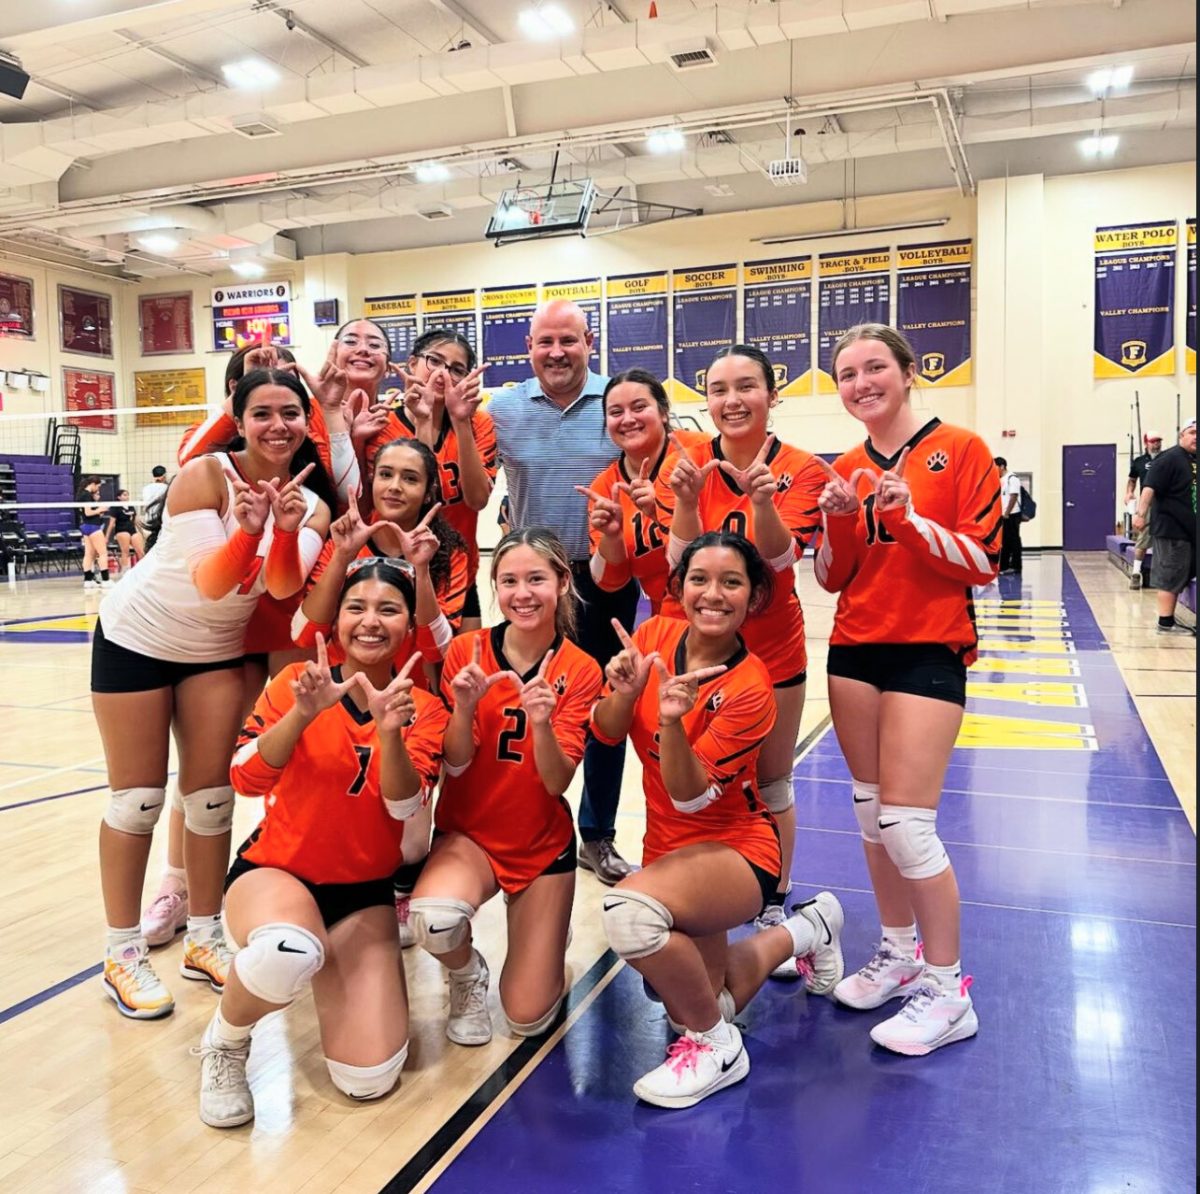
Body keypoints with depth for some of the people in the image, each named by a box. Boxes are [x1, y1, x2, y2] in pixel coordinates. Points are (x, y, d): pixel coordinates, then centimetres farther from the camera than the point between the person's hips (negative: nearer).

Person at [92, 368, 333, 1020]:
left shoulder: (310, 501, -10)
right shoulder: (204, 475, -22)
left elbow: (283, 585, -24)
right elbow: (209, 583, -28)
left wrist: (286, 531, -42)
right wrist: (246, 532, -45)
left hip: (219, 649, 4)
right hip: (137, 637, -4)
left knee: (211, 795, 6)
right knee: (138, 799, 2)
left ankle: (203, 938, 21)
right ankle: (122, 952, 15)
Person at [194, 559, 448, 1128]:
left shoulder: (423, 709, -5)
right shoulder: (297, 681, -7)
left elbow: (405, 806, -19)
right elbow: (245, 778, -18)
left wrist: (390, 731, -37)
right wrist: (303, 713, -35)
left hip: (364, 891, 2)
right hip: (276, 870, -2)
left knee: (369, 1079, -10)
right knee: (288, 953, -39)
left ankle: (326, 962, 20)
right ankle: (223, 1043, -4)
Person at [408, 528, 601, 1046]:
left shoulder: (580, 671, -12)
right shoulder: (466, 651, -11)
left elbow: (556, 781, -17)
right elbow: (454, 765, -11)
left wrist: (541, 722, -36)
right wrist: (464, 706, -31)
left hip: (543, 844, 0)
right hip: (468, 833, 0)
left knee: (528, 1017, 0)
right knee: (434, 917, -35)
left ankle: (546, 931, 34)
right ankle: (467, 975, 3)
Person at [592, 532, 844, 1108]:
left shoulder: (749, 687, -22)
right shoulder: (654, 635, -8)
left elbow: (691, 795, -24)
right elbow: (605, 732, -4)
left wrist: (671, 720, -41)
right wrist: (625, 692, -25)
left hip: (734, 849, -6)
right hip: (668, 846, 7)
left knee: (631, 910, -37)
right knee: (693, 1008, 16)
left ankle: (715, 1045, -9)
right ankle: (803, 930, 39)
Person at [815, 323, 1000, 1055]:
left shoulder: (961, 451, -3)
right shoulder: (846, 470, 10)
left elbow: (985, 562, -9)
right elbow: (833, 580, 10)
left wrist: (909, 515, -20)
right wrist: (835, 522, -8)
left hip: (929, 652, -5)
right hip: (856, 651, 5)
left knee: (906, 824, -9)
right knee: (871, 814, 11)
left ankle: (947, 992, 9)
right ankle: (899, 954, 29)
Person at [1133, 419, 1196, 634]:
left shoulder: (1194, 461, 13)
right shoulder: (1170, 459, -11)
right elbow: (1149, 487, -22)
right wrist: (1141, 514, -33)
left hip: (1189, 529, 8)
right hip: (1170, 528, -8)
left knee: (1182, 576, 13)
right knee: (1171, 577, -5)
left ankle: (1168, 619, 20)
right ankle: (1165, 623, 0)